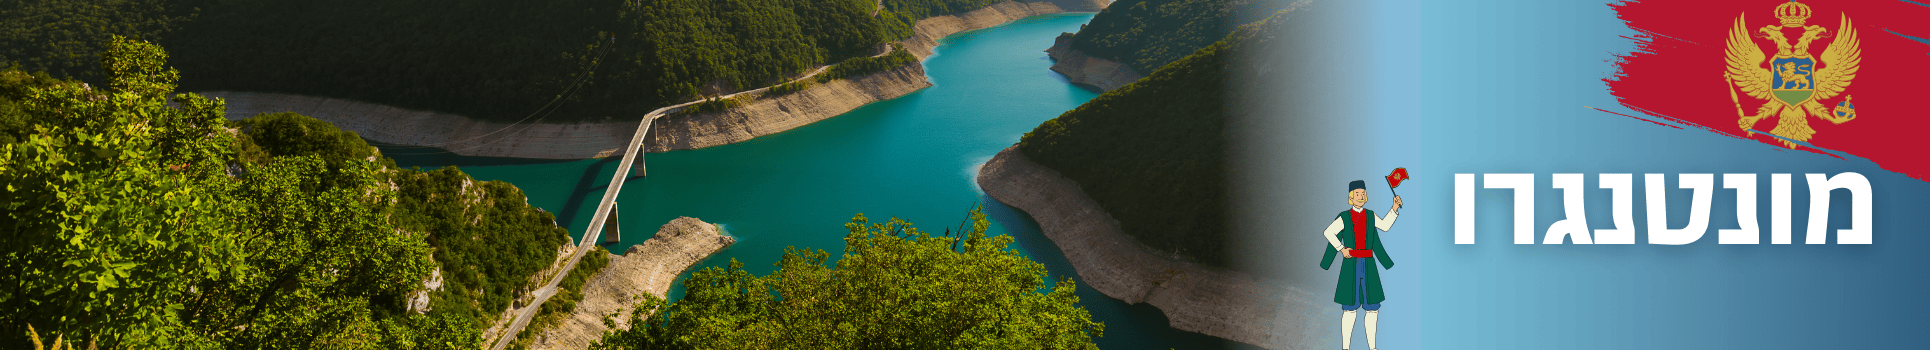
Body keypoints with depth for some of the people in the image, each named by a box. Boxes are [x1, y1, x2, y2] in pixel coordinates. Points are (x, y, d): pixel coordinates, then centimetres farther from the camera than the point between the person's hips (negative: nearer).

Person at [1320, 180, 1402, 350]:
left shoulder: (1370, 216, 11)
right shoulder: (1344, 217, -2)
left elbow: (1385, 226, 23)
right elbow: (1328, 232, -3)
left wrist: (1394, 208, 15)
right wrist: (1341, 249, -9)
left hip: (1368, 264, 4)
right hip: (1351, 264, -4)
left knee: (1373, 307, 3)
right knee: (1350, 308, -5)